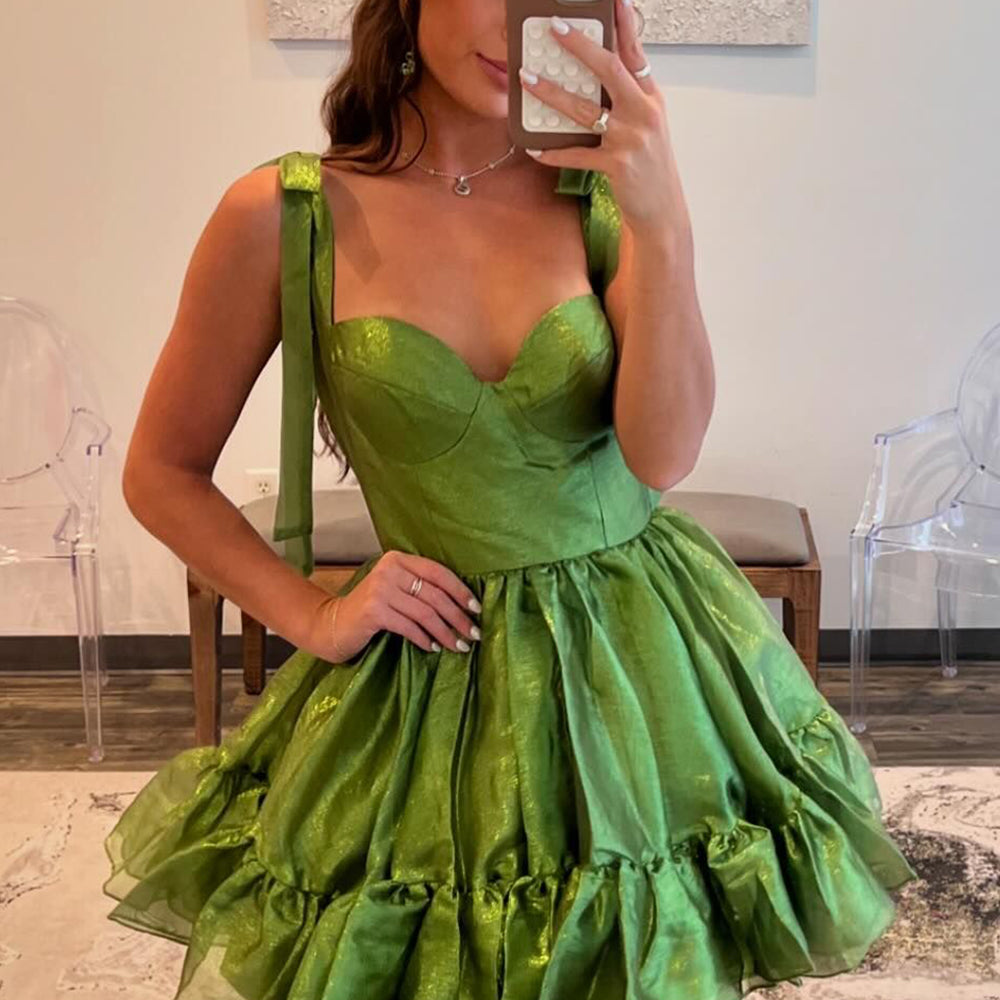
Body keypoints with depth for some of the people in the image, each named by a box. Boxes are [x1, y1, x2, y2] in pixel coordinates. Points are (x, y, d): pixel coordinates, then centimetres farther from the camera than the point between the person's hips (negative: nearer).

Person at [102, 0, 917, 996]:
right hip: (440, 671, -1)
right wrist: (315, 618, -8)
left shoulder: (598, 192, -5)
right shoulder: (282, 214, -10)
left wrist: (663, 222, -29)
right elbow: (161, 475, 0)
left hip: (644, 643, 2)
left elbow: (661, 456, -18)